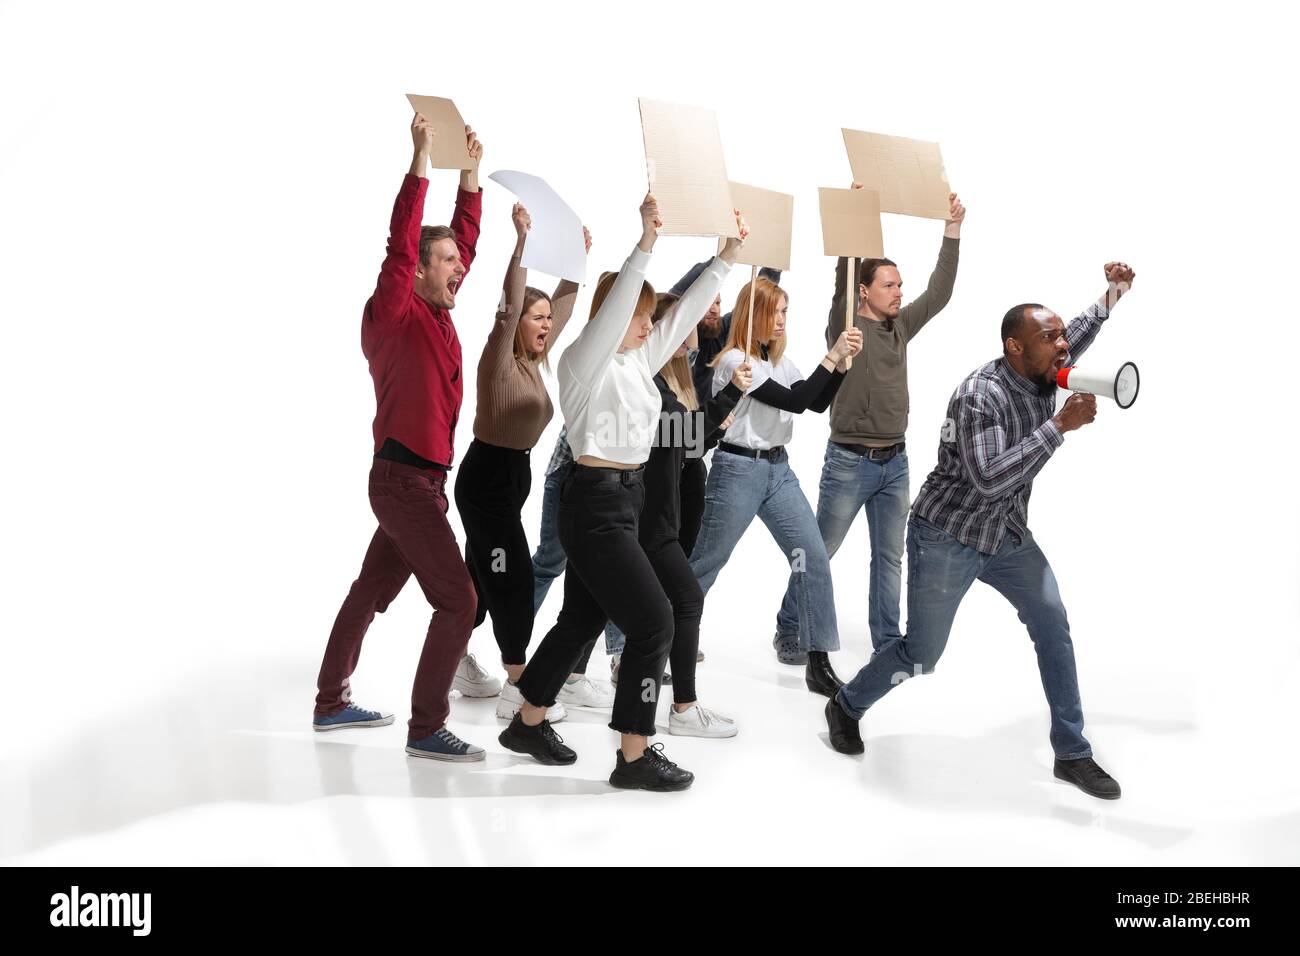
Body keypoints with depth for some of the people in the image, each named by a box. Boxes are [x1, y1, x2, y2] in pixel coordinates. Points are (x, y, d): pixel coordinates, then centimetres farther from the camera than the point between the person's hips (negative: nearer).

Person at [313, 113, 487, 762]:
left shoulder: (438, 314, 12)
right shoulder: (391, 313, -10)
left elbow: (465, 239, 18)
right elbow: (401, 242, -21)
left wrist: (470, 171, 14)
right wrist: (421, 160, -23)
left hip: (420, 481, 9)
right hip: (405, 481, -9)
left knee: (372, 591, 16)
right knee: (457, 601, -10)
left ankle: (331, 703, 28)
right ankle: (426, 729, -5)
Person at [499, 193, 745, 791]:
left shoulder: (639, 358, 11)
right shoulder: (584, 360, -11)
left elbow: (687, 310, 13)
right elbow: (611, 309, -29)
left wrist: (728, 254, 9)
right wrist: (645, 243, -36)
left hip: (622, 501, 9)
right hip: (596, 502, -9)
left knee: (583, 619, 17)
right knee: (653, 623, -9)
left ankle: (527, 724, 31)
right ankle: (634, 757, -1)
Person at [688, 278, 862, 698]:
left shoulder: (780, 360, 12)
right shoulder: (734, 361, -13)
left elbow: (817, 403, 13)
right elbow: (793, 401, -19)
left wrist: (843, 361, 1)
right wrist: (832, 357, -19)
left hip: (778, 468, 7)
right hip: (738, 470, -7)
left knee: (815, 558, -3)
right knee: (703, 567, 2)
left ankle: (819, 664, 1)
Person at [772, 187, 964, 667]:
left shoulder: (900, 327, 9)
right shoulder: (846, 327, -7)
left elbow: (939, 292, 4)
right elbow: (841, 282, -22)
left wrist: (952, 230, -3)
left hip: (894, 462, 6)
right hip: (849, 462, -6)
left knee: (889, 557, 9)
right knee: (819, 553, 3)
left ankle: (888, 642, 17)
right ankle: (788, 631, 15)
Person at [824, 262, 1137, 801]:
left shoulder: (1044, 377, -1)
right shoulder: (980, 394, -25)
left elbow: (1077, 341, 23)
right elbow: (989, 478, -35)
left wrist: (1113, 294, 13)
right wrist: (1059, 426, -34)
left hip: (1008, 536, 7)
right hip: (946, 538, -7)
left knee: (1053, 628, -4)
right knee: (921, 656, 1)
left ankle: (1072, 754, 7)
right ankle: (846, 707, 28)